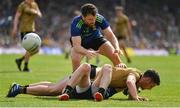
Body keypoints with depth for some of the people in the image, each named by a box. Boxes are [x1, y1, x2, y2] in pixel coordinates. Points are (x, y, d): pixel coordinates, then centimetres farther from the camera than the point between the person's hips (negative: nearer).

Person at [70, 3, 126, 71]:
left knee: (114, 55, -13)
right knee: (75, 59, -29)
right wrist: (87, 52, -63)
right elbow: (76, 45, -43)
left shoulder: (100, 19, -30)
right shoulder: (76, 24, -38)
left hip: (96, 38, 2)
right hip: (81, 42, -2)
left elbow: (110, 35, -24)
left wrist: (117, 48, -43)